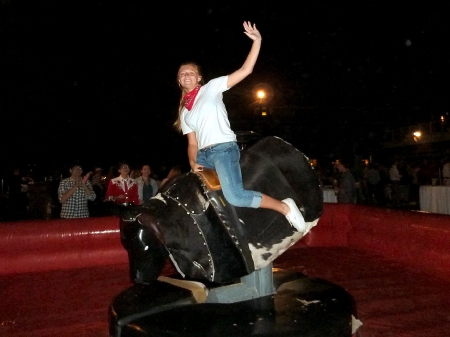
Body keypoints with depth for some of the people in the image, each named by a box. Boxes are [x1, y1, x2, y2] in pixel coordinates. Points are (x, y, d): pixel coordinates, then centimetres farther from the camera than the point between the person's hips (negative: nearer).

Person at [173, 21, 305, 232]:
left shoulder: (211, 88, 5)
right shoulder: (184, 112, 20)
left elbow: (245, 70, -2)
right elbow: (192, 143, 18)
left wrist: (257, 41, -10)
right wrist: (193, 163, 0)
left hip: (223, 149, -7)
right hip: (204, 155, 7)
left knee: (235, 196, -25)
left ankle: (285, 207, -9)